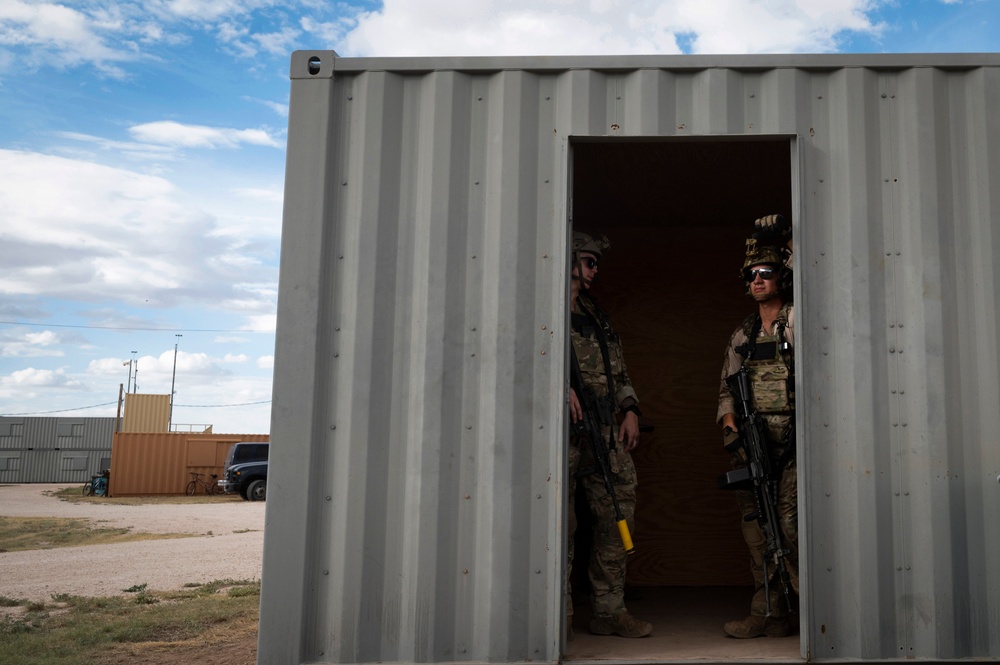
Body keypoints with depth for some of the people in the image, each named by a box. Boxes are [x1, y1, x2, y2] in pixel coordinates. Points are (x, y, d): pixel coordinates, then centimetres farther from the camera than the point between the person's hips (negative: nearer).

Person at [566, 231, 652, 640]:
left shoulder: (597, 317, 24)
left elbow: (619, 371, 24)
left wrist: (630, 410, 10)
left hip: (607, 431, 7)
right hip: (563, 429, -6)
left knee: (617, 518, 4)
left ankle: (608, 610, 14)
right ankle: (560, 615, 7)